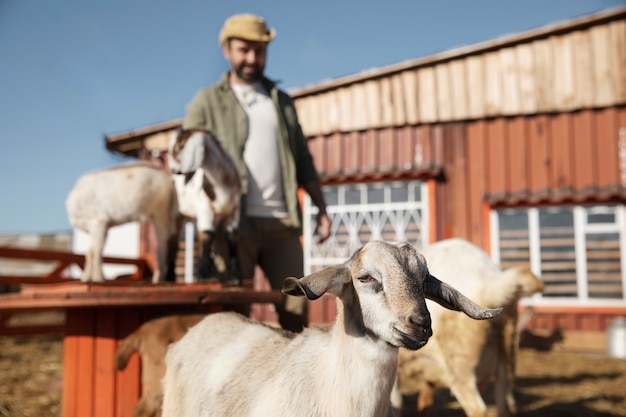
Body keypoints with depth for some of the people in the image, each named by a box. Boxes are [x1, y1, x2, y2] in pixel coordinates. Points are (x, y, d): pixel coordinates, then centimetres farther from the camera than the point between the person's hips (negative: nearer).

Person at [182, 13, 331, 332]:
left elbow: (303, 161, 20)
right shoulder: (207, 102, 9)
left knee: (295, 306, 1)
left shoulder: (282, 102, 21)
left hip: (282, 222, 3)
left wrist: (321, 209, 11)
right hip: (235, 223, -3)